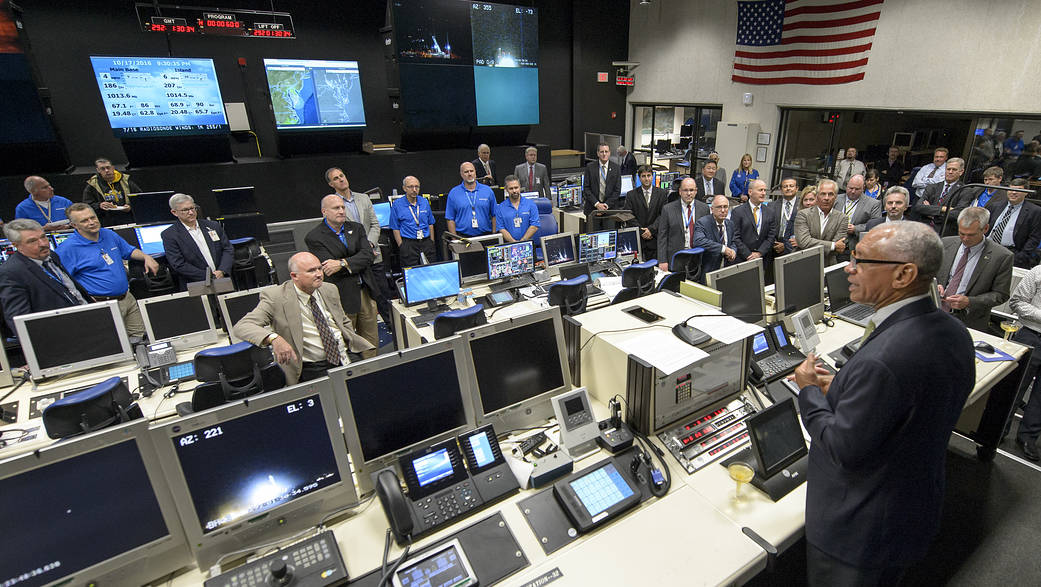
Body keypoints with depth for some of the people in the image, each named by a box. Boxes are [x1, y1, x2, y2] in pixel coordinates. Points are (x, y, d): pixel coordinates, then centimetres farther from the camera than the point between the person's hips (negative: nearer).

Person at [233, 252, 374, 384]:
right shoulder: (275, 297, -6)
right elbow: (241, 326, -14)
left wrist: (351, 341, 6)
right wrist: (274, 338, -32)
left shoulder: (330, 290, 11)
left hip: (346, 359, 5)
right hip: (310, 369, -5)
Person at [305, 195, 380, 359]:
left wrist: (343, 263, -19)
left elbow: (368, 256, -6)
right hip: (342, 298, -5)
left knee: (371, 343, 13)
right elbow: (328, 268, -16)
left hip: (365, 292, 5)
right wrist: (357, 262, -11)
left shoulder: (356, 228, 9)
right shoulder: (314, 237, -6)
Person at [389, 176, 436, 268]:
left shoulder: (425, 202, 10)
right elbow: (395, 229, 0)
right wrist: (401, 246, -7)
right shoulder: (397, 204, -1)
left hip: (426, 242, 3)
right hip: (408, 244, -3)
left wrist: (432, 243, 8)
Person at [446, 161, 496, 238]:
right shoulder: (453, 193, 5)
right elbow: (450, 219, 4)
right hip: (463, 237, -1)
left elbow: (494, 216, 7)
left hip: (486, 236, 1)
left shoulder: (488, 191, 7)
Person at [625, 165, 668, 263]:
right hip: (636, 240, 0)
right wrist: (641, 232, -9)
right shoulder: (631, 195, 6)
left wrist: (651, 229, -12)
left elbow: (663, 215, 0)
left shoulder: (662, 193, 7)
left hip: (655, 239, 1)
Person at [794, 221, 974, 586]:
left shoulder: (881, 360, -37)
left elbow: (843, 452, -27)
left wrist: (810, 390, -15)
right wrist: (842, 391, 3)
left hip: (857, 532, -8)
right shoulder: (955, 334, -6)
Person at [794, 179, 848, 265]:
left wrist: (812, 244, -10)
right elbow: (803, 241, -13)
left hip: (828, 267, 1)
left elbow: (838, 249, -3)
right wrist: (833, 245, -12)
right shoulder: (803, 214, 1)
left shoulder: (842, 218, 6)